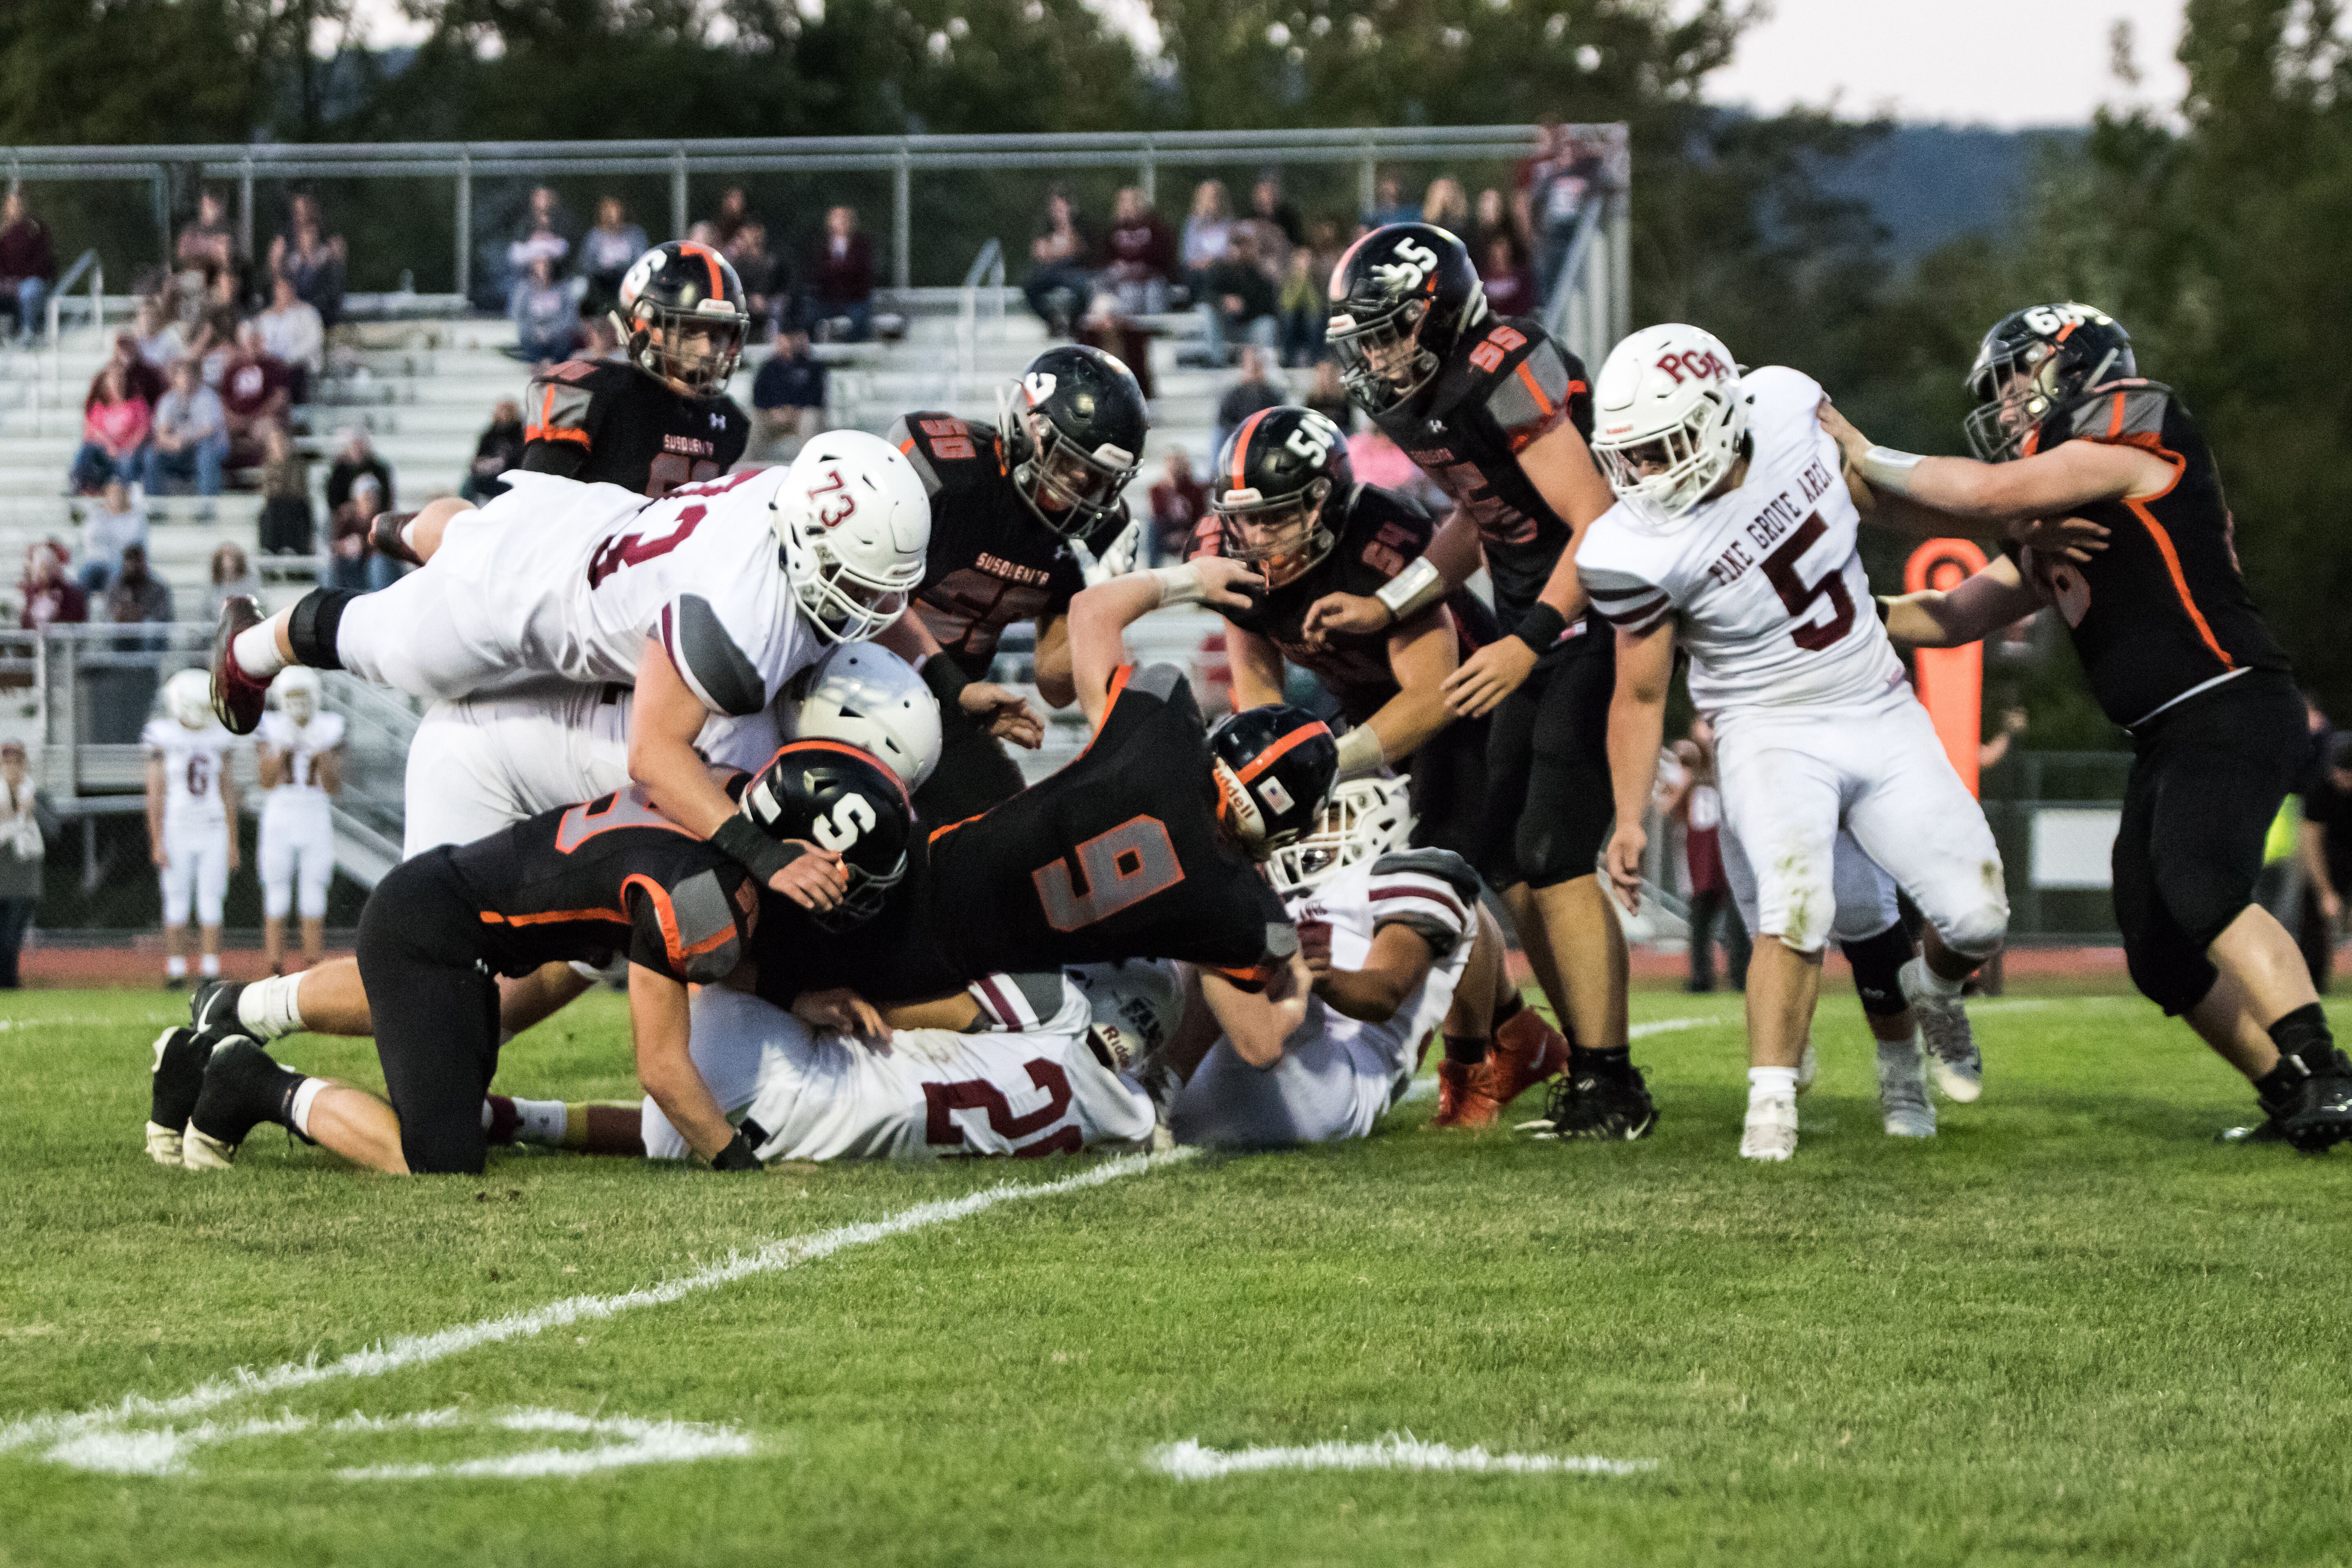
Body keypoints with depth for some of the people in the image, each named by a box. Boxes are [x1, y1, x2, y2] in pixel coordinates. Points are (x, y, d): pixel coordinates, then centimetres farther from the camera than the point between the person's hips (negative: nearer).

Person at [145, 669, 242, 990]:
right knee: (177, 904, -1)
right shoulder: (163, 738, -6)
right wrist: (157, 842, -11)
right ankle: (176, 972, 3)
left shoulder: (218, 738, 6)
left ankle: (211, 972, 2)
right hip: (176, 831, -3)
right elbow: (155, 794, -6)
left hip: (213, 831, 3)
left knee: (211, 903, 0)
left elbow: (228, 791, 11)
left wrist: (233, 842, 9)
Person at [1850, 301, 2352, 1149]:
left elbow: (1985, 495, -15)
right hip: (2166, 736, 10)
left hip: (2231, 708, -10)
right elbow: (1956, 617, 28)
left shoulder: (2136, 434, -6)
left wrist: (1866, 459, -3)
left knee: (2200, 893, -29)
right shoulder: (2047, 519, 21)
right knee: (2164, 955, 3)